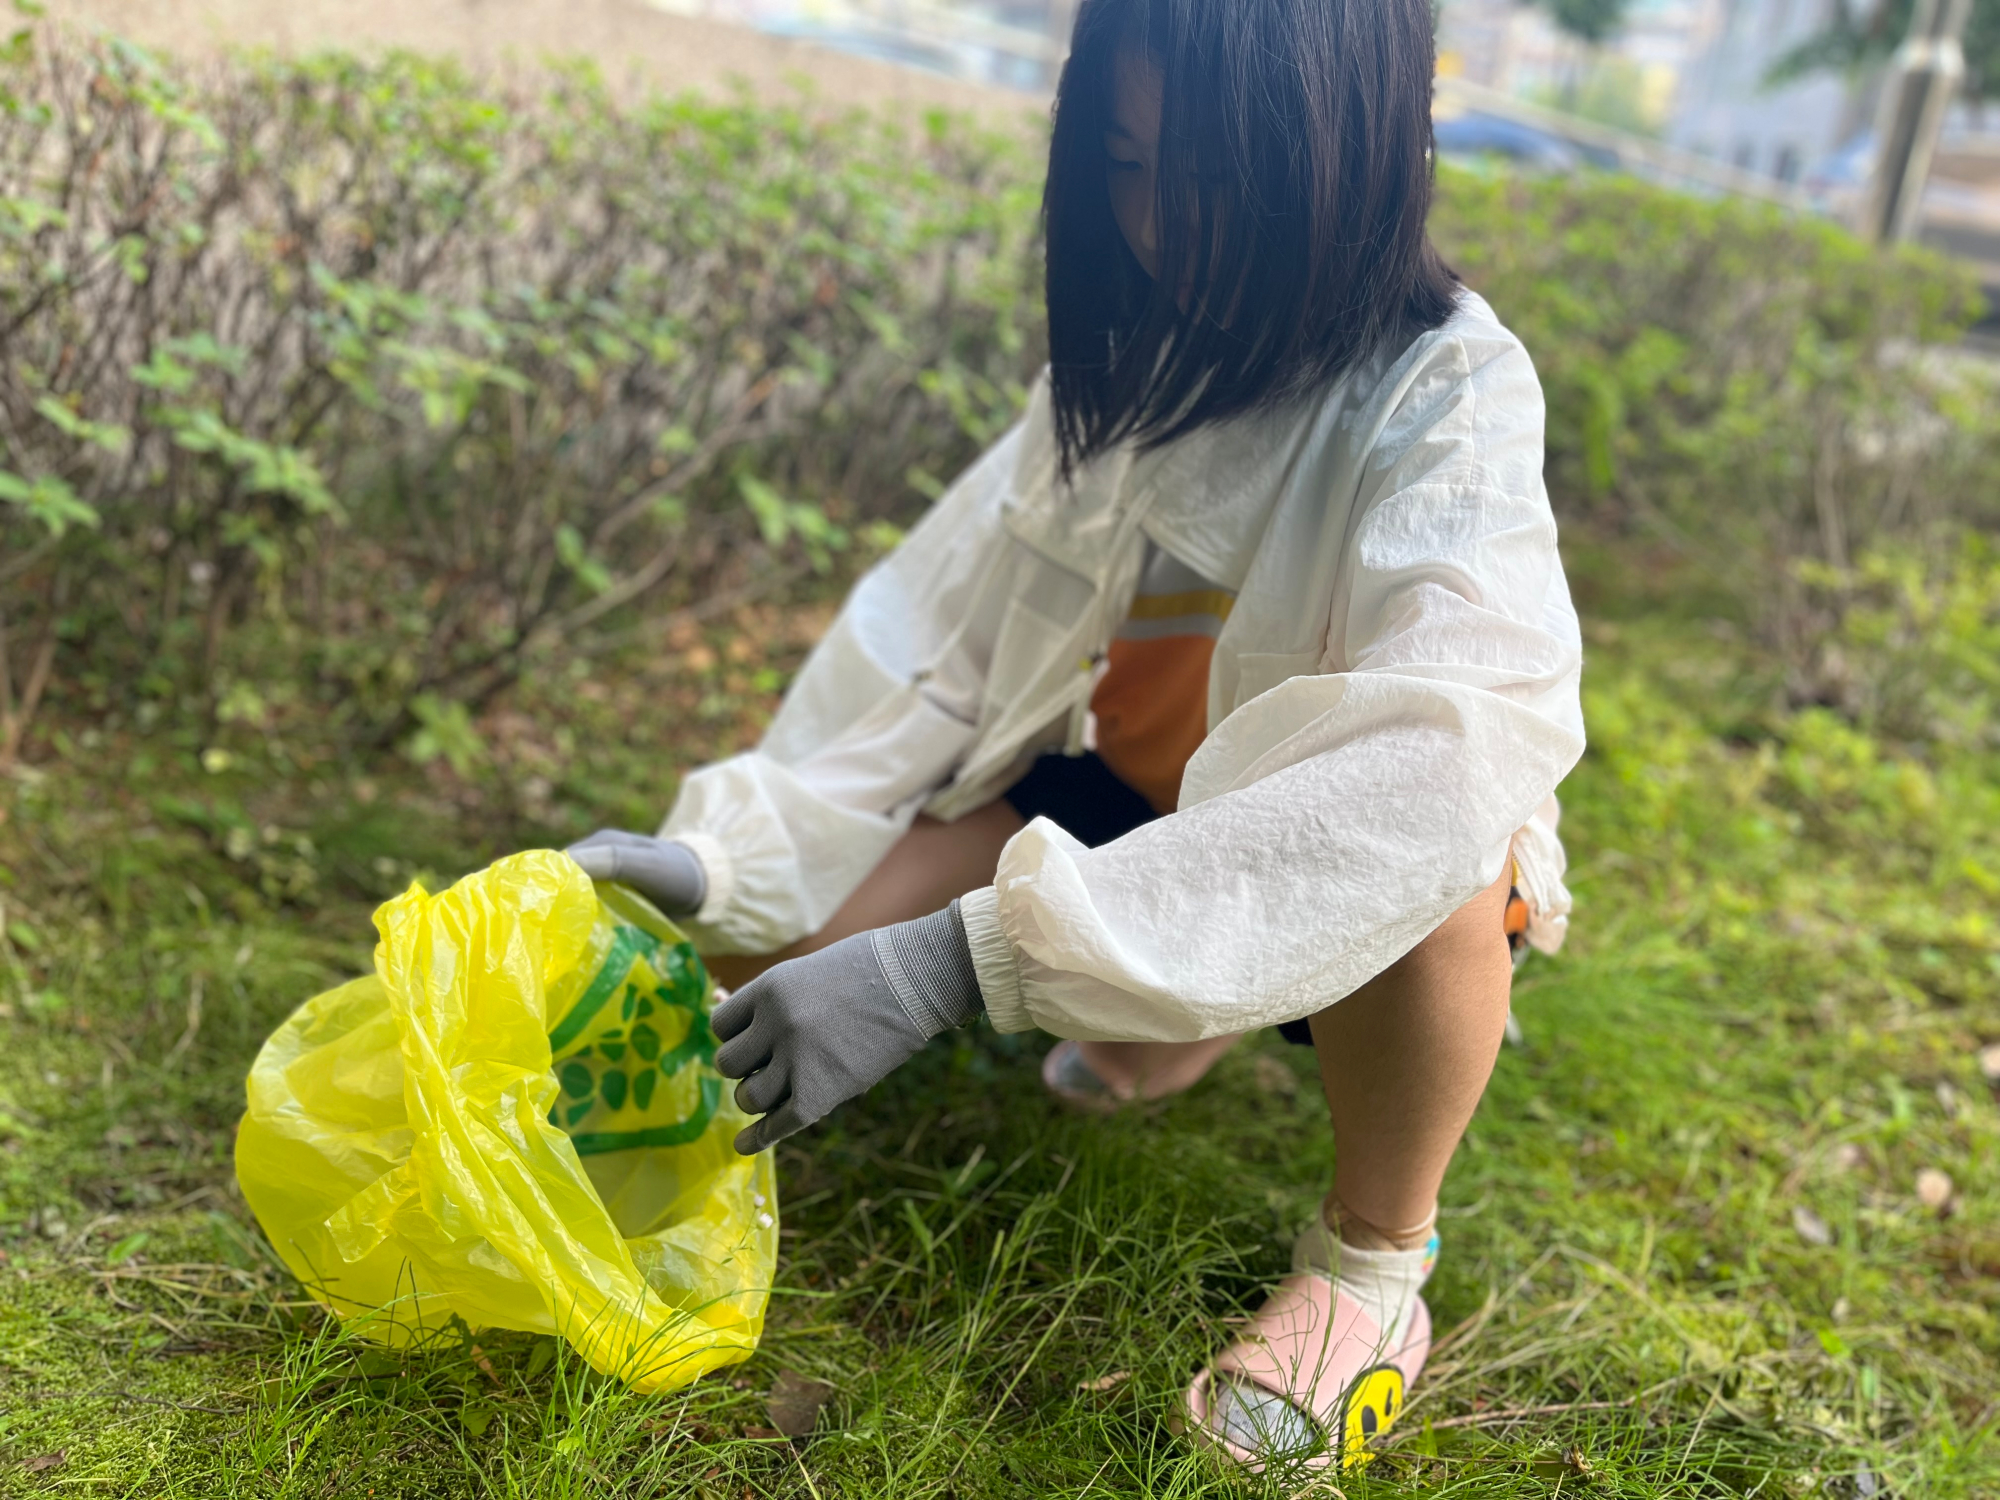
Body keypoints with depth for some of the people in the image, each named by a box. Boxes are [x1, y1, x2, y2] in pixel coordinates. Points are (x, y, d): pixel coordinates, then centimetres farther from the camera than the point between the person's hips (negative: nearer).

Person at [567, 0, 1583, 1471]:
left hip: (1377, 865, -5)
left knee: (1423, 865, -41)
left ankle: (1375, 1260, -10)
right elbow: (939, 628, -10)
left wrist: (953, 964, -48)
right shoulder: (1134, 354, -7)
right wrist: (734, 860, -27)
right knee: (802, 921, -17)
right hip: (1141, 798, 5)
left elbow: (1419, 776, -42)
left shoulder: (1451, 395, -26)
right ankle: (1170, 1029, 12)